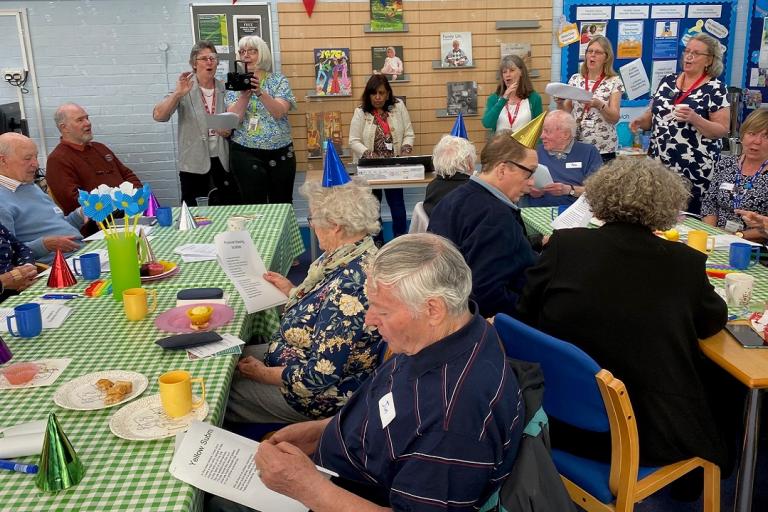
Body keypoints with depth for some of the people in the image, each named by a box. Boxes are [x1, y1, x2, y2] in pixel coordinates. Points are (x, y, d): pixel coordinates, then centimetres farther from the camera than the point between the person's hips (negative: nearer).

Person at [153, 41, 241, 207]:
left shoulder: (224, 89, 5)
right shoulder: (185, 89, -5)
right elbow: (158, 116, -17)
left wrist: (229, 130, -7)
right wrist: (177, 93, -32)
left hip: (222, 160, 3)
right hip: (194, 162, -3)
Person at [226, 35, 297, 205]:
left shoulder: (279, 81, 1)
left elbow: (279, 112, -15)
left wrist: (260, 92, -28)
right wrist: (244, 95, -22)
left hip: (280, 152, 0)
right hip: (245, 153, 0)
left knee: (282, 203, 6)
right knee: (254, 205, 0)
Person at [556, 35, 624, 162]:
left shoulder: (614, 81, -3)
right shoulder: (575, 79, 6)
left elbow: (615, 118, -9)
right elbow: (566, 113, 8)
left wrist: (599, 105, -25)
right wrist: (560, 102, -13)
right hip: (575, 146, 3)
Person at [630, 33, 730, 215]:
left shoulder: (716, 88, -5)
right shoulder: (667, 81, 9)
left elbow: (722, 130, -8)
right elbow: (653, 114, 17)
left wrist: (694, 119, -23)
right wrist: (641, 121, -5)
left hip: (694, 171, -4)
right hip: (659, 164, 4)